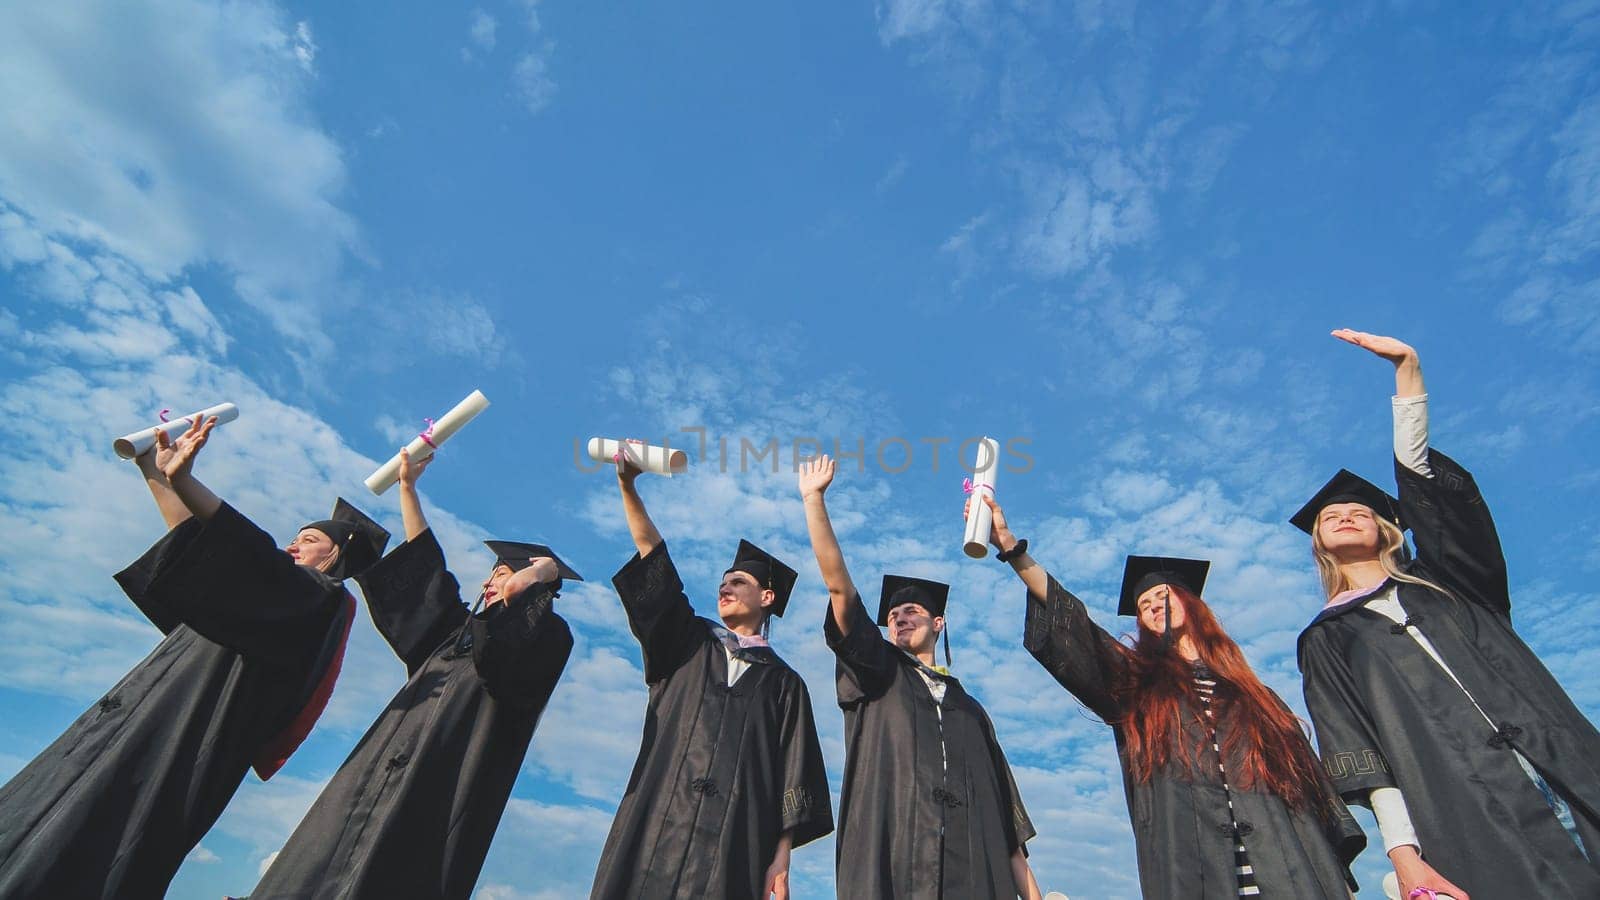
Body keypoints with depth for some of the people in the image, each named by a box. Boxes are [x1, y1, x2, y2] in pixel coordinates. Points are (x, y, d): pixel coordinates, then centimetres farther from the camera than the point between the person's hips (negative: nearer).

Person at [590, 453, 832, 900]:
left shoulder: (783, 682, 13)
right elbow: (653, 558, 4)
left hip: (731, 844, -1)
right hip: (655, 832, 1)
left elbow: (792, 775, 6)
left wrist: (781, 858, -5)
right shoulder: (687, 644, 15)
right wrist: (627, 484, -4)